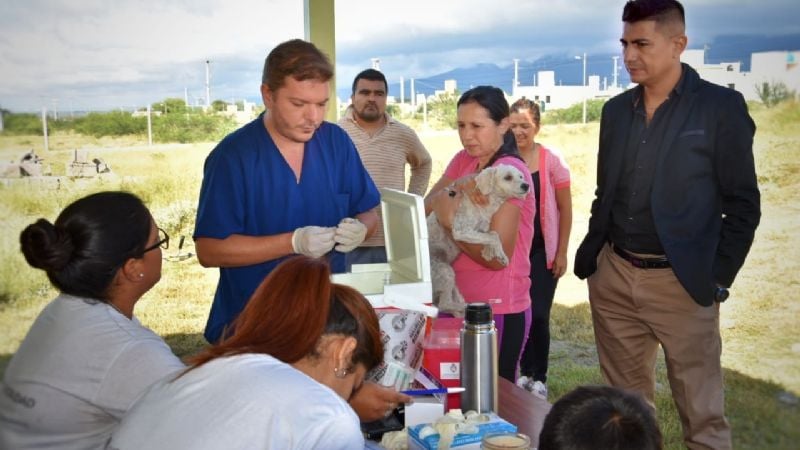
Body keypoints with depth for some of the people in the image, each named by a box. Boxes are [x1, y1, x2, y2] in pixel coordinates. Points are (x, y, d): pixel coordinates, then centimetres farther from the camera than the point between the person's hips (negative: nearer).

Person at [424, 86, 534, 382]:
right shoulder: (463, 161, 8)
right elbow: (424, 209, -2)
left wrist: (450, 221, -19)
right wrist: (452, 190, -18)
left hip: (499, 311, -7)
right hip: (460, 301, 7)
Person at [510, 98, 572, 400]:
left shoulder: (552, 161, -5)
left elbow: (565, 210, 0)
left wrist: (562, 253, -2)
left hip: (542, 251, -1)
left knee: (538, 315, -2)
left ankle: (539, 377, 15)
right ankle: (525, 372, 24)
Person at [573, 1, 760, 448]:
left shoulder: (722, 106, -6)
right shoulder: (616, 109, 9)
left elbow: (744, 204, -5)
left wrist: (717, 278, -9)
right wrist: (589, 255, 7)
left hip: (682, 283, -4)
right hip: (614, 277, 5)